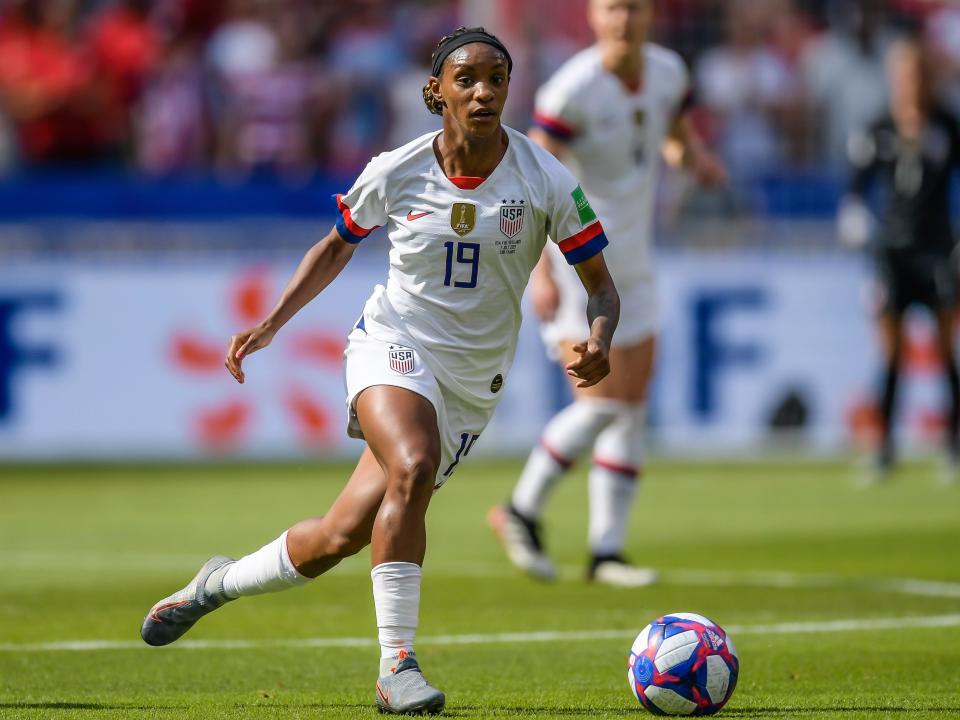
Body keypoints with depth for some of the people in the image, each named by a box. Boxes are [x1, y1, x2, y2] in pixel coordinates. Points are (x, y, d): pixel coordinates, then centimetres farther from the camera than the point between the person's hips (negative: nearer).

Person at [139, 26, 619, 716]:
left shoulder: (545, 180, -10)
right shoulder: (397, 172, -6)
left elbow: (601, 284, -4)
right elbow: (337, 246, 13)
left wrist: (597, 342, -25)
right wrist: (271, 324, 3)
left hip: (472, 385, 1)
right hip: (393, 347, -1)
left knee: (338, 539, 1)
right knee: (413, 466, -35)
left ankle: (220, 582, 30)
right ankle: (397, 664, -30)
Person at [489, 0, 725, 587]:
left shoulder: (668, 72, 2)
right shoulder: (574, 89, -18)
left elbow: (679, 134, 21)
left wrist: (697, 158, -4)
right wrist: (542, 270, -25)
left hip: (633, 264, 7)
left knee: (632, 410, 5)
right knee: (600, 404, -12)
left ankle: (608, 550, 11)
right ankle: (522, 512, 8)